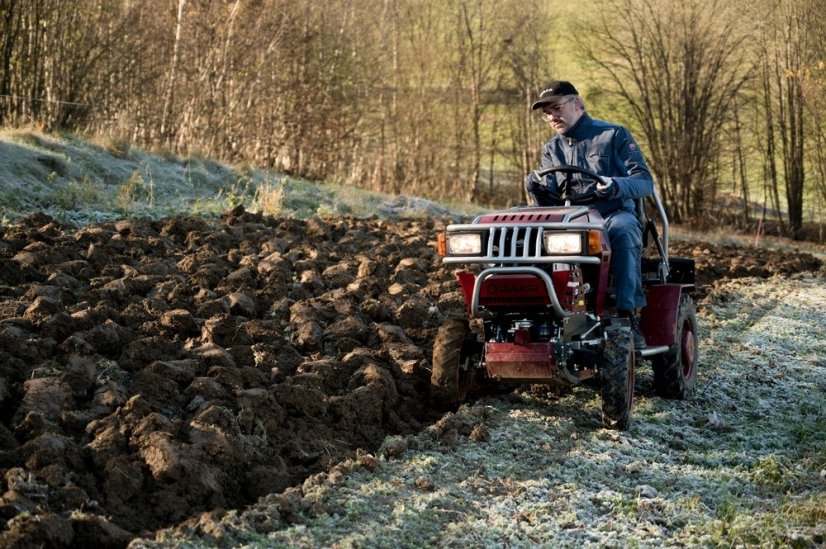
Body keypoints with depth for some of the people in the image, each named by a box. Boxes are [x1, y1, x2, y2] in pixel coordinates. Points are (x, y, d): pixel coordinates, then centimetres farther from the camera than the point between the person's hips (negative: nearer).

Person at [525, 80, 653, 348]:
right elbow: (549, 201, 9)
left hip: (613, 215, -3)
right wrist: (538, 190, -16)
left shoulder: (614, 135, 8)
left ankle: (627, 314, -41)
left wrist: (617, 185, -24)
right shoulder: (551, 150, 20)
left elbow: (645, 182, -1)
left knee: (622, 231, -39)